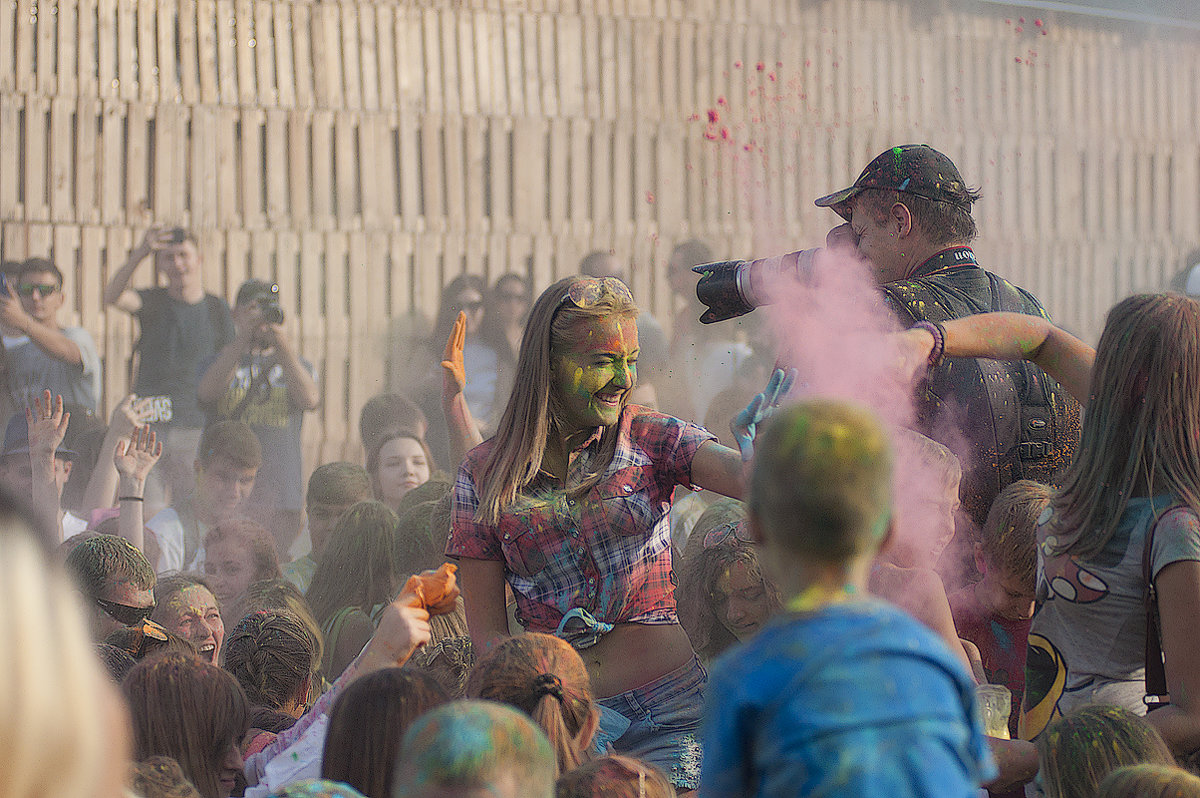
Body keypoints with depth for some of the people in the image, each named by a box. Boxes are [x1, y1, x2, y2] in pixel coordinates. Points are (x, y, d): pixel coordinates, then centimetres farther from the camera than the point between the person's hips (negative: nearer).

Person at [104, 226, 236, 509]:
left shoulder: (217, 309, 9)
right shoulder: (152, 303, 7)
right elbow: (111, 297, -15)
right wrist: (139, 253, -29)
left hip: (195, 425, 0)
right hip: (149, 423, 0)